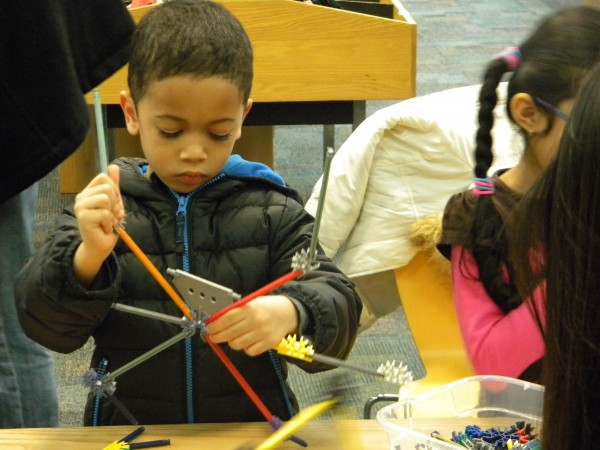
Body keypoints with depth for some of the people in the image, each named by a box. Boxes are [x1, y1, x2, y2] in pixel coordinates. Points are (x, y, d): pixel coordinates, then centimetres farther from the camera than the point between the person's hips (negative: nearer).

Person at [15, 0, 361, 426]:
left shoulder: (271, 210, 4)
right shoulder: (102, 207, 4)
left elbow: (339, 305, -2)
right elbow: (46, 325, -2)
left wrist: (290, 313, -23)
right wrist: (89, 257, -21)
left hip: (252, 424, 1)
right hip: (129, 430, 0)